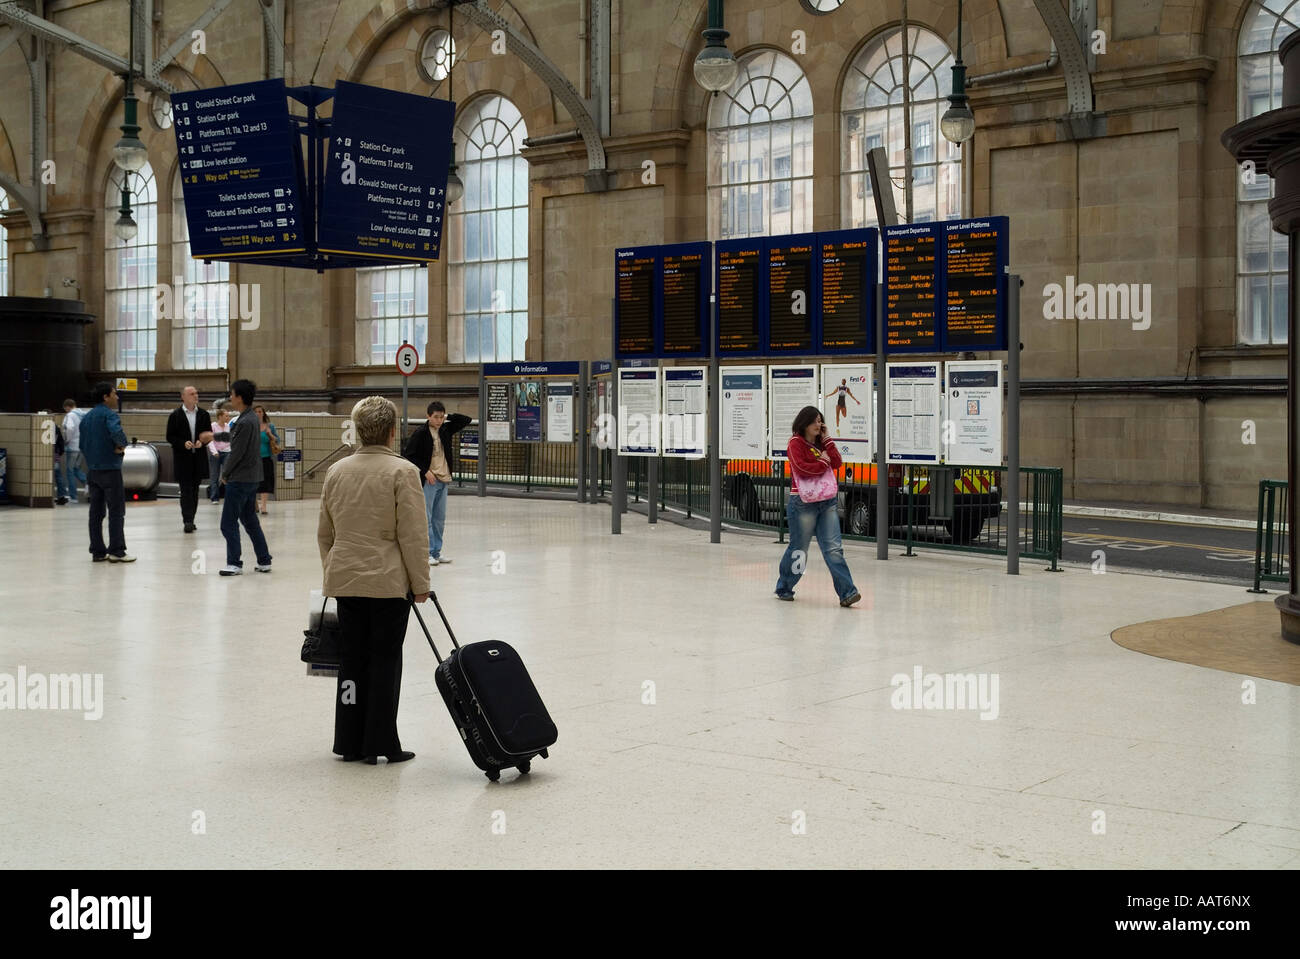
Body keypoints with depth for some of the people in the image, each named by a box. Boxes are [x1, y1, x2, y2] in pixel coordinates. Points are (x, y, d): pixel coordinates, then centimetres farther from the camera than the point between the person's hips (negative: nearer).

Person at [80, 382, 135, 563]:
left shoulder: (86, 417, 13)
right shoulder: (109, 414, -12)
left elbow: (82, 444, 16)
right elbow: (116, 432, -31)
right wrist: (122, 445, -14)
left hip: (92, 470, 8)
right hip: (110, 468, -8)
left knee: (96, 512, 9)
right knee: (116, 511, -3)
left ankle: (97, 551, 10)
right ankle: (116, 551, -5)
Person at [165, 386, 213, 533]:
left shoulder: (203, 414, 7)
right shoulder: (175, 415, -2)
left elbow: (209, 434, 10)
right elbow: (170, 437, -2)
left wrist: (202, 442, -10)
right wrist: (183, 443, -18)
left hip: (198, 458, 4)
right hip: (182, 458, -4)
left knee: (194, 489, 9)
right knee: (186, 489, -8)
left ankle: (190, 520, 18)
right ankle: (187, 521, -11)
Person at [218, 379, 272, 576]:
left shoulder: (245, 422, -20)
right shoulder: (252, 418, 10)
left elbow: (237, 453, -18)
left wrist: (225, 473, -5)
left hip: (239, 479, -10)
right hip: (251, 477, 10)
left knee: (229, 523, -1)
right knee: (250, 521, 15)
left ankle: (234, 563, 4)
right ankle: (264, 561, 18)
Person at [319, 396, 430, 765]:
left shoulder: (336, 472, 7)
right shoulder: (403, 472, -11)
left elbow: (325, 534, 15)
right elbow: (413, 536, -12)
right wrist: (420, 583, -5)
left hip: (345, 580, 5)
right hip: (388, 581, -5)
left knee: (352, 660, 11)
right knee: (385, 661, 3)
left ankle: (350, 742, 15)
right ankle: (380, 743, 6)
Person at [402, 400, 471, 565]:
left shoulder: (446, 429, 7)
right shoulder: (420, 434, -9)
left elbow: (467, 420, 12)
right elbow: (409, 455, -9)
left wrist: (448, 417, 2)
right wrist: (425, 471, -13)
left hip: (443, 480, 6)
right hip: (428, 481, -6)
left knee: (440, 518, 11)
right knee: (426, 517, -4)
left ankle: (437, 551, 18)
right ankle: (427, 553, -1)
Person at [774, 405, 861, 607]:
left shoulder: (821, 443, 17)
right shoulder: (795, 443, -4)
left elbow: (837, 463, 6)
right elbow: (802, 468, -17)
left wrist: (827, 439, 4)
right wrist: (823, 463, -4)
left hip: (828, 501, 5)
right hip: (803, 502, -5)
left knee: (834, 548, -3)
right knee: (799, 548, 4)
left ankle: (847, 592, -10)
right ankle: (784, 588, 22)